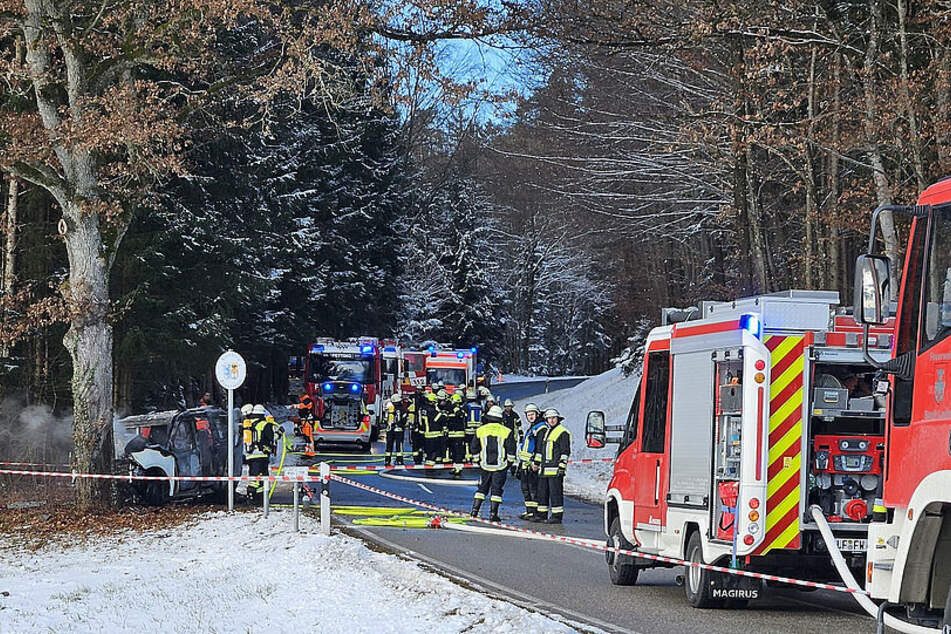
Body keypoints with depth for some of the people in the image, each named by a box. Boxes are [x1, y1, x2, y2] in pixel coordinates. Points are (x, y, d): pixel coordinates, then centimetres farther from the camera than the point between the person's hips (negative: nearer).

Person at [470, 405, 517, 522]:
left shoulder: (480, 430, 2)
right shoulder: (506, 432, -5)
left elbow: (474, 449, 8)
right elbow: (511, 450, -5)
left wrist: (478, 460, 19)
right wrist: (509, 463, 7)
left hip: (485, 465, 3)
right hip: (500, 466, -3)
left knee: (482, 488, 15)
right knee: (496, 490, 2)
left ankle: (474, 510, 13)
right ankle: (493, 514, -1)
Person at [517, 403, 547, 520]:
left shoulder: (541, 428, -10)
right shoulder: (530, 429, 22)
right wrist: (520, 464, 27)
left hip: (533, 464, -10)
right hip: (525, 464, 10)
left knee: (534, 488, -10)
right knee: (525, 488, 11)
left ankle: (536, 512, -9)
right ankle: (529, 511, 16)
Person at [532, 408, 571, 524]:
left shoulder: (563, 433, -4)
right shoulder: (544, 432, 19)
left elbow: (565, 452, -9)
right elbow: (539, 449, 27)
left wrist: (562, 466, -14)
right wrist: (536, 462, 22)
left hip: (555, 469, -8)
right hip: (544, 468, 8)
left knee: (555, 492, -8)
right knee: (542, 491, 10)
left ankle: (557, 516, -6)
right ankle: (541, 514, 16)